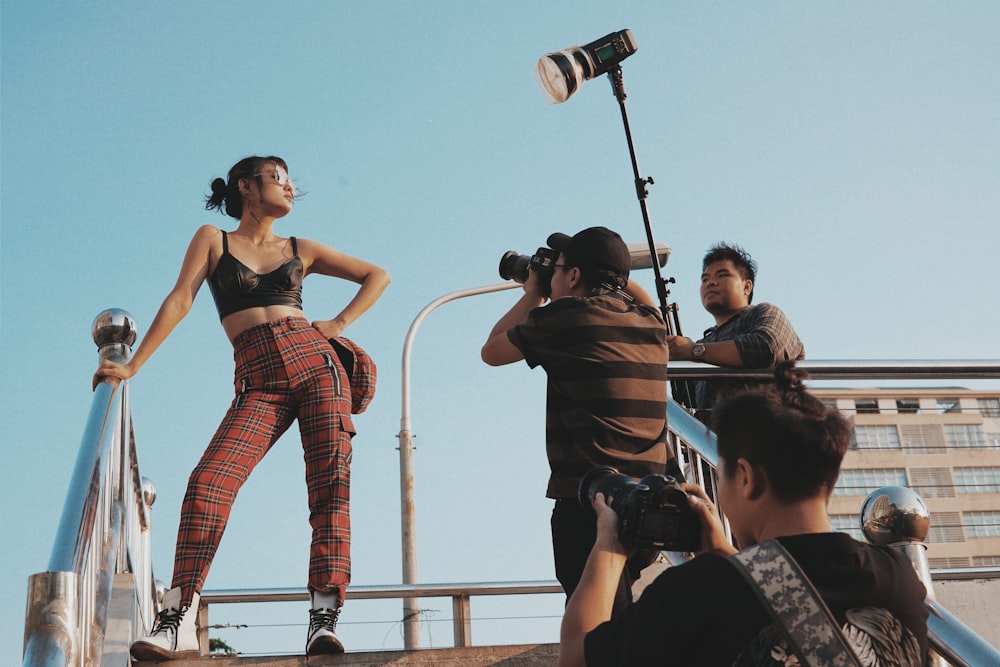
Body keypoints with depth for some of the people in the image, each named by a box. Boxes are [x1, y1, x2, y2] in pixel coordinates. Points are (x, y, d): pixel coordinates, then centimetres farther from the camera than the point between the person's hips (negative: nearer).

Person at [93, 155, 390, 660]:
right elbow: (180, 300, 6)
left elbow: (377, 275, 24)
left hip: (315, 363, 2)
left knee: (331, 485, -14)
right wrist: (132, 365, -2)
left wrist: (340, 323, 10)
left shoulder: (300, 250, 19)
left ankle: (324, 619, -18)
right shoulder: (213, 240, 15)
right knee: (209, 481, -22)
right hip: (259, 384, -2)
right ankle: (178, 622, -23)